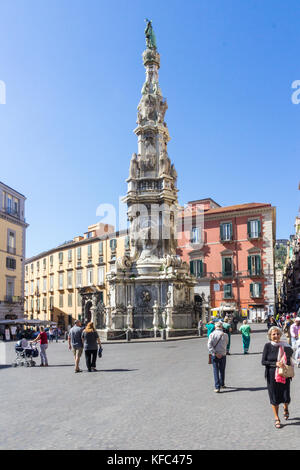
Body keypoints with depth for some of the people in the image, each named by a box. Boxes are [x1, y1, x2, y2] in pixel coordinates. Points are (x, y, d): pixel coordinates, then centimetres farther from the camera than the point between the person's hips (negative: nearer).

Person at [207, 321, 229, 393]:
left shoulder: (212, 334, -7)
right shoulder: (225, 335, -5)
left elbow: (209, 345, -17)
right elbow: (226, 344, 5)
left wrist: (214, 353, -18)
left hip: (214, 355, -1)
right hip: (223, 355, 1)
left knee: (216, 371, 3)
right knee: (222, 371, 18)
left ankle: (217, 387, -4)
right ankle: (222, 384, 33)